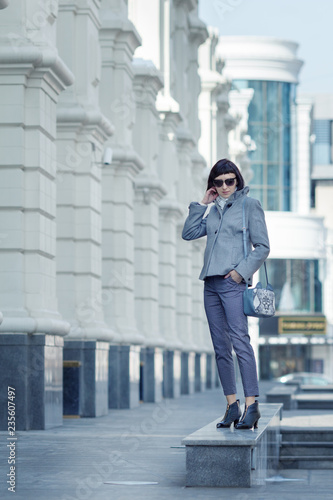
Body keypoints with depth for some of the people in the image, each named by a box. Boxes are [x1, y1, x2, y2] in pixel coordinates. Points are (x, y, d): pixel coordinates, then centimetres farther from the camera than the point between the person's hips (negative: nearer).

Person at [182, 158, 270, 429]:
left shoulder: (250, 205, 2)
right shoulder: (213, 210, 18)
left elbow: (262, 247, -2)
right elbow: (189, 233, 12)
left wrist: (241, 271, -12)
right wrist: (202, 204, 9)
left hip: (233, 282, -6)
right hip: (211, 283, 6)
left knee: (240, 341, -15)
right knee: (221, 346, 5)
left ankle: (252, 404, -17)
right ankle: (232, 405, 8)